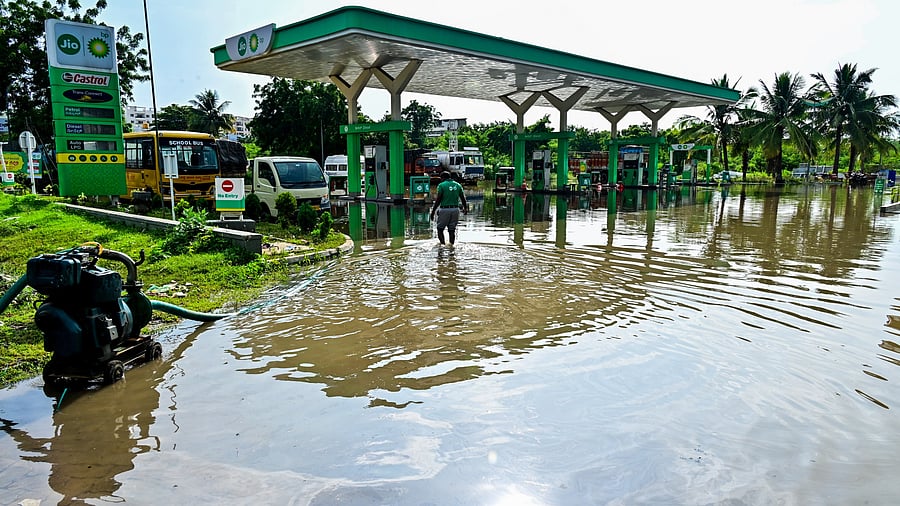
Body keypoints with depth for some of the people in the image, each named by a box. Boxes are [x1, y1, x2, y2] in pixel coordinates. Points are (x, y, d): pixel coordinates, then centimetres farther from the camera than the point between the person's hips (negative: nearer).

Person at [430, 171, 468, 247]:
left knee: (440, 228, 8)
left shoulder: (441, 185, -5)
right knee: (452, 230, 11)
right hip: (455, 209, 4)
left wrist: (433, 211, -6)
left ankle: (442, 244, -2)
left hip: (445, 210, -4)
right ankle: (451, 245, 9)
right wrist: (465, 208, 26)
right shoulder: (458, 185, 9)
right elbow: (463, 198, 10)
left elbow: (438, 200, -10)